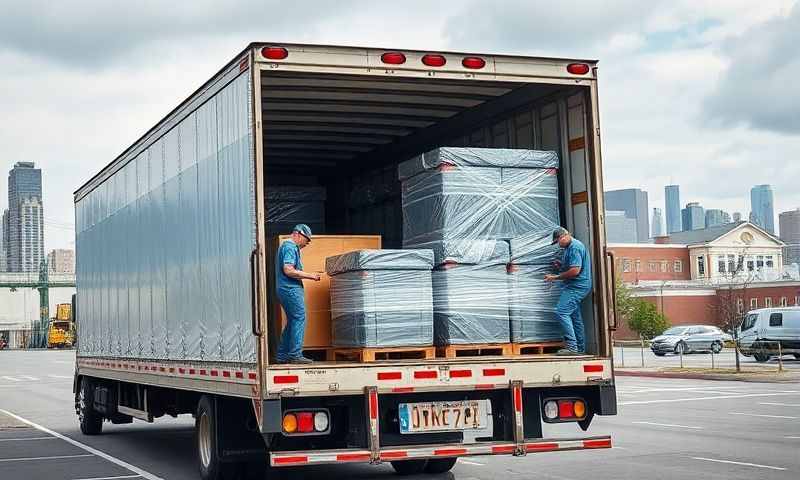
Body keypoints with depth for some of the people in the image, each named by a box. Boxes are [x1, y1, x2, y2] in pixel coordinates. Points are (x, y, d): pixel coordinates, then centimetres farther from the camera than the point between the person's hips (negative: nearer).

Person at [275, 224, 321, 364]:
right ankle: (295, 355, -10)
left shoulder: (285, 246, 22)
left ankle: (282, 355, 14)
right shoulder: (290, 247, -12)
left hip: (285, 289, 11)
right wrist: (310, 276, -16)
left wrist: (309, 276, 20)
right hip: (291, 289, -11)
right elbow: (288, 270, -21)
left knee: (292, 322, 13)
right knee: (299, 319, -9)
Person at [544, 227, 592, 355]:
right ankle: (580, 348, 16)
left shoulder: (575, 247, -15)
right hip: (575, 287, 11)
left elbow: (575, 271, -22)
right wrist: (561, 265, 13)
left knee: (562, 312, -16)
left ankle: (572, 347, -18)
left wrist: (556, 277, -15)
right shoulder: (570, 247, 18)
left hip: (576, 286, -11)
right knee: (575, 316, 12)